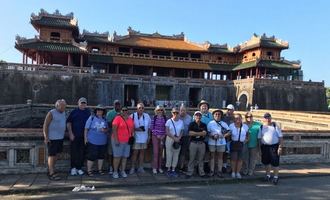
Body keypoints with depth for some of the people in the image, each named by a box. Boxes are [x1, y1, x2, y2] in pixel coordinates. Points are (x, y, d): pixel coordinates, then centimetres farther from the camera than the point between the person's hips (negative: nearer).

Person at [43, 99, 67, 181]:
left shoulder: (63, 113, 11)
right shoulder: (51, 113, -11)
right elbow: (45, 125, -12)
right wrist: (46, 137, -17)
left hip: (60, 138, 8)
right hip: (52, 138, -8)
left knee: (56, 155, 13)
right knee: (52, 155, -3)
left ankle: (51, 170, 25)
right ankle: (51, 174, 2)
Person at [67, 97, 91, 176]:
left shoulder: (88, 112, 9)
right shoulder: (74, 112, 3)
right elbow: (68, 123, 2)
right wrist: (71, 134, -6)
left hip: (84, 136, 2)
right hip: (75, 136, -2)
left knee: (82, 152, 6)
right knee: (74, 152, 2)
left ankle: (79, 168, 17)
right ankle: (73, 168, 12)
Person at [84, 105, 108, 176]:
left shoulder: (104, 119, 7)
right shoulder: (91, 118, -4)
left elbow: (107, 129, 13)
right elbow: (86, 129, -3)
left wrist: (104, 130, -10)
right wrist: (85, 138, -6)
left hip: (102, 142, 4)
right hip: (92, 141, -4)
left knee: (101, 156, 13)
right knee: (91, 156, -1)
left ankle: (100, 169, 28)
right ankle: (89, 170, 12)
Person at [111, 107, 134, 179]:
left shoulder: (130, 119, 9)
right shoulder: (118, 118, -9)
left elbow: (132, 128, 16)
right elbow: (114, 129, -13)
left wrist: (131, 137, 5)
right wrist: (116, 139, -17)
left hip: (127, 141, 5)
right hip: (118, 141, -5)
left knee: (125, 156, 9)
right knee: (117, 156, 0)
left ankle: (123, 171, 20)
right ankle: (115, 172, 10)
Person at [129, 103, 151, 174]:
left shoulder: (147, 116, 5)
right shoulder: (132, 116, -7)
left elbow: (149, 127, 13)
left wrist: (149, 136, 11)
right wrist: (135, 129, -20)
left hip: (144, 138, 4)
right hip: (136, 138, -4)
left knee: (142, 152, 10)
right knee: (135, 152, 0)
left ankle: (140, 167, 21)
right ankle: (132, 168, 11)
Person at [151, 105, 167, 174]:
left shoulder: (165, 118, 4)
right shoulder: (154, 118, -2)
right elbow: (151, 127, -3)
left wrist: (164, 135, -4)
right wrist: (156, 134, -9)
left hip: (162, 137, 3)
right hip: (155, 136, -2)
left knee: (161, 152, 7)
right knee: (156, 152, -5)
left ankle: (159, 167, 17)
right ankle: (154, 168, 4)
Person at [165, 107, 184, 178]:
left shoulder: (181, 122, 5)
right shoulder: (169, 121, -4)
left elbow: (181, 132, 8)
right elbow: (167, 132, -6)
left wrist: (178, 138, -9)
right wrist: (174, 138, -13)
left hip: (178, 140, 3)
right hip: (170, 139, -3)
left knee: (176, 155, 6)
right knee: (169, 154, 0)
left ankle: (173, 170, 16)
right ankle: (169, 170, 12)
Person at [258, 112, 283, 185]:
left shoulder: (275, 126, -1)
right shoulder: (261, 127, 5)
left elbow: (280, 137, -2)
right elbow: (259, 138, 10)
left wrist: (280, 147, -9)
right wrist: (260, 148, 5)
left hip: (274, 146, -3)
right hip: (265, 146, 3)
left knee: (275, 162, -1)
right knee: (266, 162, 13)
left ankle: (276, 177, 16)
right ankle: (268, 175, 32)